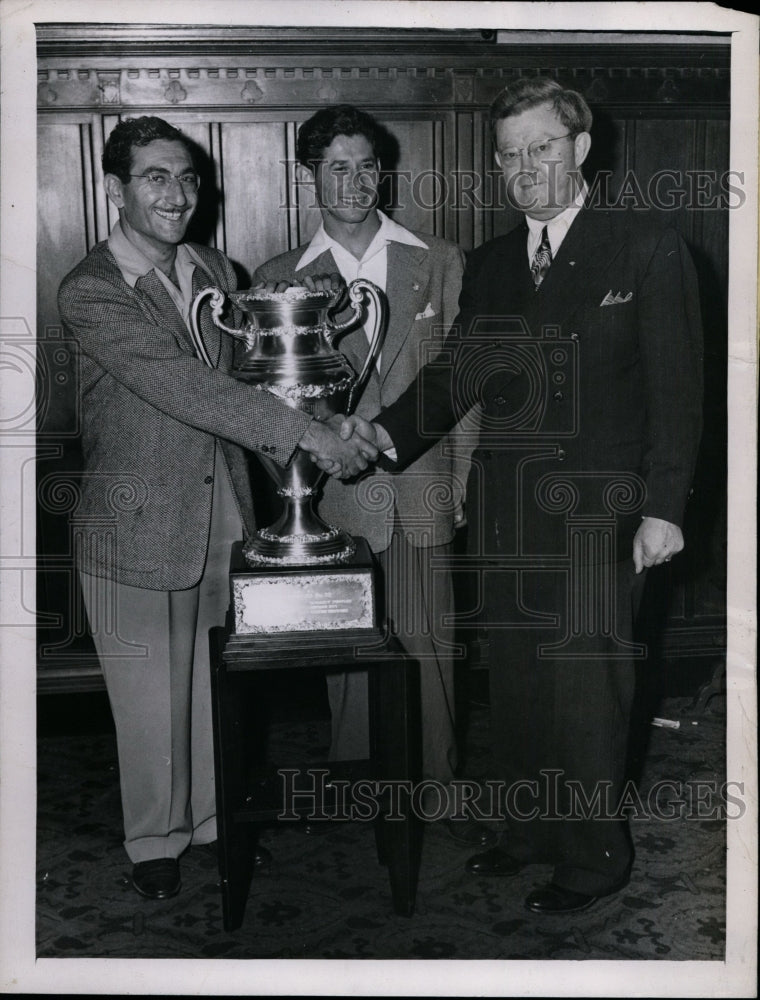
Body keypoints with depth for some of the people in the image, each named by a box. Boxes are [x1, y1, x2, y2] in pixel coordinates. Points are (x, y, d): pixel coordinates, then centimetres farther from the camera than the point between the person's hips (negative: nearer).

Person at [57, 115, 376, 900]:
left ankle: (217, 817, 38)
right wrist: (304, 433, -28)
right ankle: (154, 841, 31)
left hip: (220, 518, 5)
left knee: (217, 688, 16)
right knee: (150, 700, 9)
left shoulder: (215, 271, 7)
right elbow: (182, 386, -25)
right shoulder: (89, 292, -14)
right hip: (136, 529, -5)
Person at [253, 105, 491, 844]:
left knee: (430, 645, 7)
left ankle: (437, 789, 23)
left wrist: (467, 478, 2)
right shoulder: (278, 280, 4)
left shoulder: (440, 264, 6)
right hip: (334, 497, 0)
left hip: (424, 491, 1)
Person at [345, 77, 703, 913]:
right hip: (505, 515, 5)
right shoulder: (488, 266, 13)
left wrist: (662, 508, -10)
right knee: (514, 683, 13)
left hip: (597, 520, -5)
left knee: (588, 690, 2)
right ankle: (529, 829, 31)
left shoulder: (648, 251, -1)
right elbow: (455, 374, 11)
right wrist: (388, 432, -6)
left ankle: (594, 858, 20)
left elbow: (676, 390, -4)